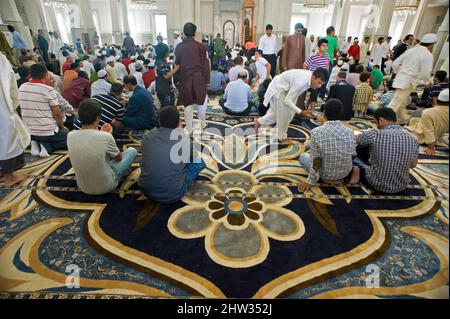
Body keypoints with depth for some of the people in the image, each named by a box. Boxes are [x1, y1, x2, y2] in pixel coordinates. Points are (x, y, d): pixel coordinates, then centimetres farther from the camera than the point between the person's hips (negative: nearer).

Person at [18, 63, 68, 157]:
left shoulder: (21, 88, 1)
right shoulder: (49, 90, -17)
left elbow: (23, 110, 12)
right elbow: (57, 114, -13)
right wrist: (62, 127, 4)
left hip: (29, 132, 6)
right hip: (48, 131, -6)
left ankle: (36, 144, 3)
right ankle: (47, 146, -6)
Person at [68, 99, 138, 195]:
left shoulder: (70, 136, -12)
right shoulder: (106, 137, -26)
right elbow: (119, 158, -6)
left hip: (82, 187, 5)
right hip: (105, 187, -5)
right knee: (132, 151, 14)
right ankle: (124, 172, 39)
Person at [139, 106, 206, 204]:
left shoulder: (147, 136, -1)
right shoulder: (185, 140, -11)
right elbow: (194, 156, 13)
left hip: (146, 191, 4)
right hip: (173, 195, -3)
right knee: (199, 161, 12)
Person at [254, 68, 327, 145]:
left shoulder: (310, 77, -12)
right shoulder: (300, 82, -38)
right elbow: (287, 100, -36)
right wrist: (300, 112, -39)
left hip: (286, 89, 8)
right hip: (277, 89, -8)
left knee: (277, 112, 16)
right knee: (283, 114, -4)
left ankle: (259, 122, 36)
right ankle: (282, 137, 14)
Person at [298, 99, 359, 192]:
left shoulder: (316, 132, -23)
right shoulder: (350, 132, -12)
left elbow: (316, 162, -19)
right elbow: (353, 156, -1)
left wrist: (310, 181, -5)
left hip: (326, 176, -5)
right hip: (346, 173, 5)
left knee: (303, 156, 20)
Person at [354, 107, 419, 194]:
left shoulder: (375, 134, -22)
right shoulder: (413, 139, -9)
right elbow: (413, 165, 6)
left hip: (376, 184, -3)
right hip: (401, 187, 4)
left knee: (356, 160, 24)